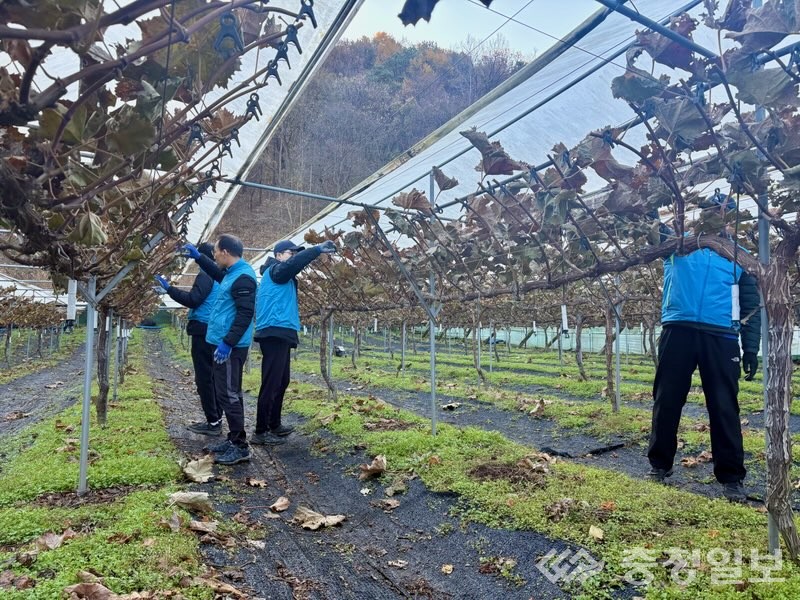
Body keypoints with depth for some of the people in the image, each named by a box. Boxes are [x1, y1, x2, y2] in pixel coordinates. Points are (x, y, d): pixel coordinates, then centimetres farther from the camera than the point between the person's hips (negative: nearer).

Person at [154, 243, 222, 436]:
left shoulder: (206, 274, -11)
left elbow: (193, 300, -19)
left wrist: (169, 288, -13)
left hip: (203, 330, -8)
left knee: (204, 378, -4)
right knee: (213, 376, 13)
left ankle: (213, 422, -2)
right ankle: (216, 418, 17)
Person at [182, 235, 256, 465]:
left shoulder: (243, 277, -18)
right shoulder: (233, 273, 13)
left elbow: (245, 314, -24)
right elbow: (217, 273, 38)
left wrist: (228, 342, -25)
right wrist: (198, 257, 32)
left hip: (230, 347, -10)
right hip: (225, 343, 10)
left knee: (228, 395, -6)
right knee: (228, 393, 16)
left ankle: (240, 447, 2)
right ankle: (234, 439, 25)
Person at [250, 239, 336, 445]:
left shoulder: (282, 277, 25)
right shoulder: (275, 271, -7)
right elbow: (294, 263, -24)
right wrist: (318, 249, -28)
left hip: (280, 334, 11)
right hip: (274, 333, -11)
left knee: (282, 381, 16)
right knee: (271, 383, -8)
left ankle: (274, 425, 25)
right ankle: (260, 432, -3)